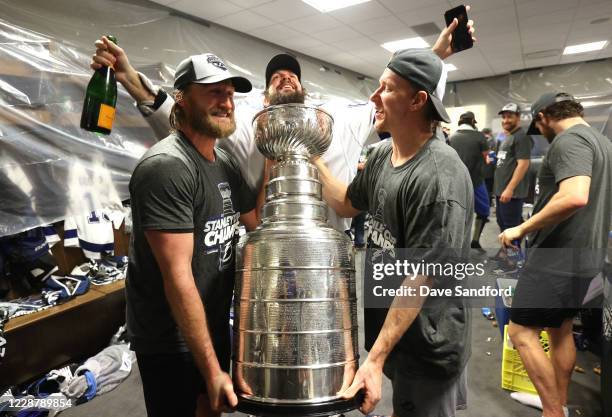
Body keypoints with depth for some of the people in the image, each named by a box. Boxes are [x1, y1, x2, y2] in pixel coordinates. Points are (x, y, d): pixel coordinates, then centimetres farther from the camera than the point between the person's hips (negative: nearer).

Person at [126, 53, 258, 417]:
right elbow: (177, 277, -25)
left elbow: (259, 224, 16)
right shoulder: (166, 166, -22)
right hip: (170, 340, -8)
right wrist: (212, 371, -21)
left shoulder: (226, 164, 4)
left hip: (215, 327, 8)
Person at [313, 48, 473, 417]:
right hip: (388, 328, 8)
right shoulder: (382, 156, 0)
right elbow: (347, 204, 14)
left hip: (428, 344, -8)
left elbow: (421, 277, -26)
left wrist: (375, 358, -25)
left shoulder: (438, 176, -26)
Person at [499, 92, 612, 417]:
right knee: (560, 329, 20)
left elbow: (575, 197, -34)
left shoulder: (569, 140, -17)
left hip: (557, 256, -10)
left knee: (521, 331, -2)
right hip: (584, 255, 10)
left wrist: (522, 229, -24)